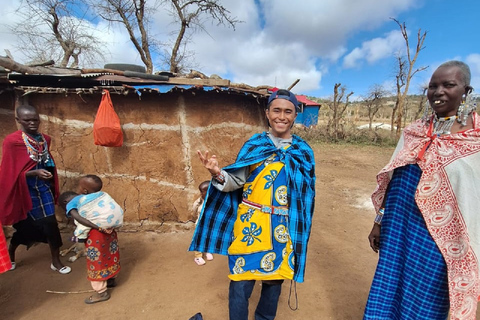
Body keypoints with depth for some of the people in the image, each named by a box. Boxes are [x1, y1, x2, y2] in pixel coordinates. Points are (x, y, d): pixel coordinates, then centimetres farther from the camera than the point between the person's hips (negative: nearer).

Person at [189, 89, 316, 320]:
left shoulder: (304, 152, 2)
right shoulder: (253, 145, -3)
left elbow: (307, 195, 8)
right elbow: (237, 181, -6)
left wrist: (301, 229, 9)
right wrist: (218, 174, -26)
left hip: (282, 229, 2)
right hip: (250, 225, -1)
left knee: (274, 281, 19)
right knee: (240, 283, 7)